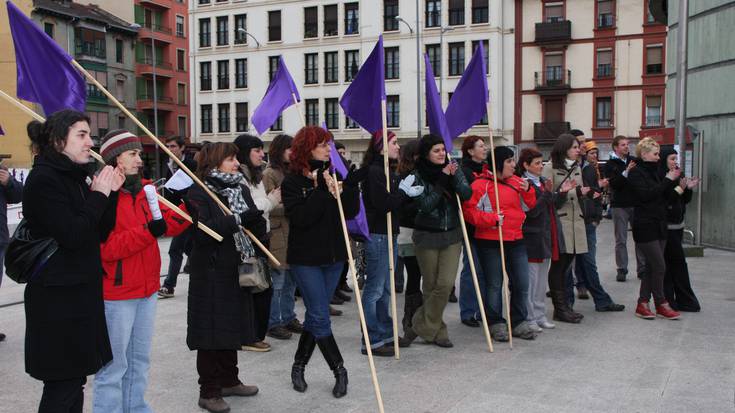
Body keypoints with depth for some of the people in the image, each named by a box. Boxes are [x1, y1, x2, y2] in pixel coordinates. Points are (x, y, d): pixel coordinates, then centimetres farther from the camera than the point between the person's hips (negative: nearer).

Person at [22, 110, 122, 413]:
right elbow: (71, 235, -22)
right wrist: (99, 195, -13)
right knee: (62, 386, -2)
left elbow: (101, 234, 11)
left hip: (81, 294, 9)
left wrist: (111, 193, -1)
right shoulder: (43, 180, -13)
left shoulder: (74, 177, 13)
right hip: (57, 299, -9)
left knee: (74, 379, 14)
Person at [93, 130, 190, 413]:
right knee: (114, 364, 2)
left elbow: (169, 223, 9)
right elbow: (104, 248, -21)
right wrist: (147, 231, -28)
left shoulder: (145, 190, 8)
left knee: (140, 360, 19)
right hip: (116, 293, -8)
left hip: (147, 288, 8)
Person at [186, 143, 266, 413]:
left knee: (232, 327, 15)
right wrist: (239, 220, -25)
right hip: (211, 276, -7)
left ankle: (229, 381, 29)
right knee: (212, 331, 0)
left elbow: (257, 229, 13)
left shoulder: (240, 190, 12)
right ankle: (208, 391, 11)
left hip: (236, 273, 7)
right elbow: (203, 231, -23)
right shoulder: (198, 194, -9)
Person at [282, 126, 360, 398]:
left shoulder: (334, 175, 6)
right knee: (320, 317, -3)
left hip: (334, 257, 5)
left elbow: (352, 212, -1)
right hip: (306, 259, -5)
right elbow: (300, 217, -20)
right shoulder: (293, 181, -7)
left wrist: (347, 186, -16)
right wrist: (322, 191, -22)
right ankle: (339, 371, 8)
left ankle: (298, 366, 26)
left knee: (315, 315, 12)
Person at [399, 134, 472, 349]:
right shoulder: (417, 175, -7)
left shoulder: (452, 169, 4)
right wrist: (442, 180, -19)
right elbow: (425, 205, -16)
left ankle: (421, 328, 8)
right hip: (427, 237, -3)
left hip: (451, 236, 3)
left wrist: (454, 177, -23)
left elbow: (467, 194, -8)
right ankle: (437, 331, 22)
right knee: (431, 287, 5)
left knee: (446, 284, -6)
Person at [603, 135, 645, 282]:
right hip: (619, 206, -3)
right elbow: (612, 183, -15)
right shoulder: (610, 165, -2)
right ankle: (622, 270, 11)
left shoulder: (634, 161, 8)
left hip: (637, 204, 3)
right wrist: (626, 173, -24)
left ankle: (642, 267, 17)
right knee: (621, 241, 4)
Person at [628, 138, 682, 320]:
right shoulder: (636, 172, -9)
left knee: (652, 266, 8)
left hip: (659, 225, 8)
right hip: (645, 226, -8)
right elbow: (645, 195, -21)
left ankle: (642, 304, 13)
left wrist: (673, 180, 0)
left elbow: (664, 195, 14)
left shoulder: (654, 172, 16)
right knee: (659, 266, -6)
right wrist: (667, 180, -16)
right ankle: (661, 305, 8)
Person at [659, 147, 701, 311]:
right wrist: (679, 188, -22)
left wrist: (689, 188, -1)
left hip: (677, 225, 8)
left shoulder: (677, 177, 12)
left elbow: (685, 200, 17)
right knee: (678, 262, -3)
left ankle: (669, 300, 14)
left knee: (670, 263, 9)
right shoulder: (659, 178, -14)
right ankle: (685, 300, 6)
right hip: (667, 226, -8)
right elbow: (663, 200, -21)